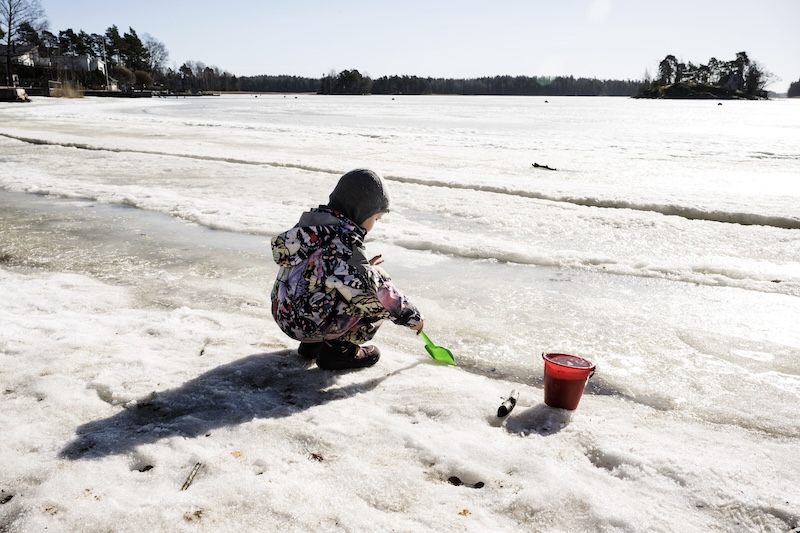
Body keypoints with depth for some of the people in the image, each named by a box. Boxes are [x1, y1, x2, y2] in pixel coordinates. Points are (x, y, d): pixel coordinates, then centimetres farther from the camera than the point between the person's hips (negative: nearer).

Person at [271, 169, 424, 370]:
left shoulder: (314, 223, 7)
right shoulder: (343, 241, -20)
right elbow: (377, 291, -21)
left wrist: (363, 268, 13)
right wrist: (412, 316, -9)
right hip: (308, 323, -9)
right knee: (380, 300, -4)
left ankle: (313, 344, 18)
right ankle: (338, 350, 1)